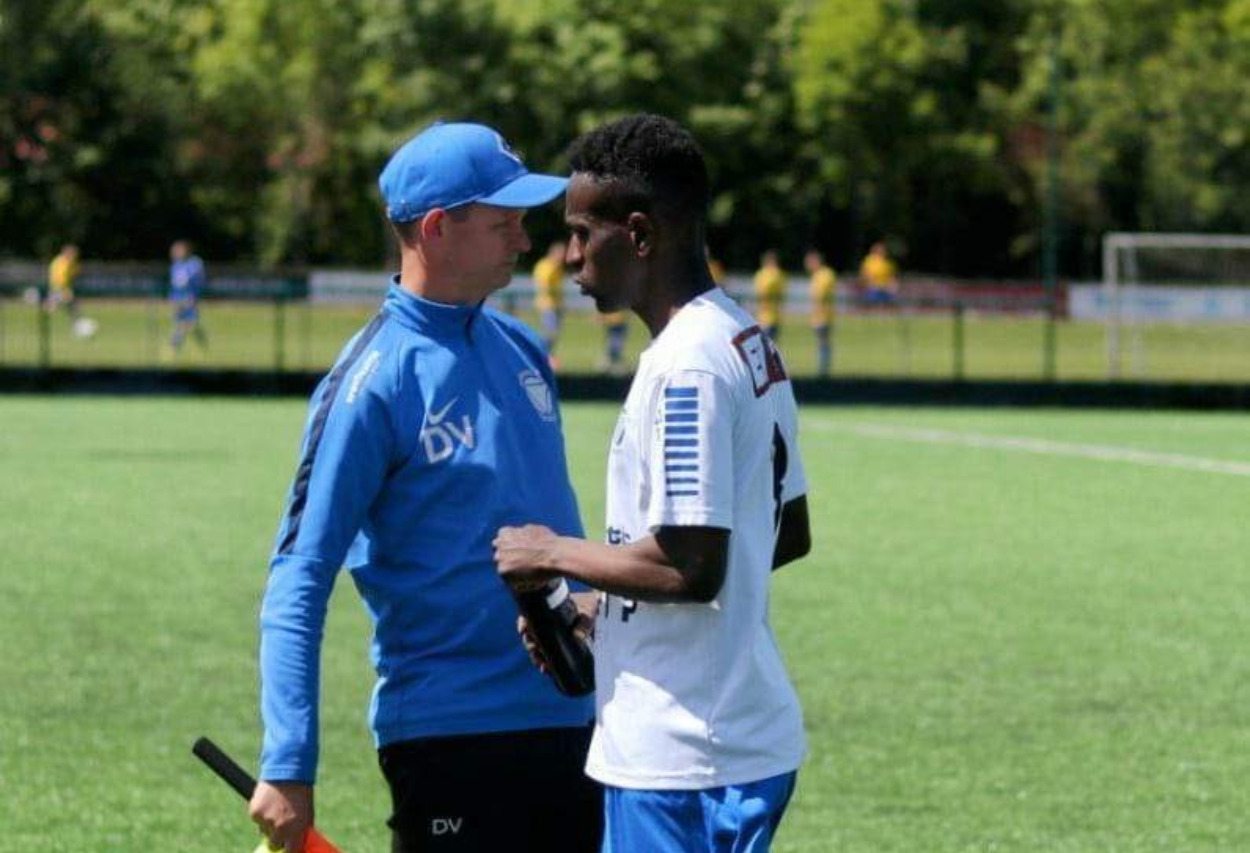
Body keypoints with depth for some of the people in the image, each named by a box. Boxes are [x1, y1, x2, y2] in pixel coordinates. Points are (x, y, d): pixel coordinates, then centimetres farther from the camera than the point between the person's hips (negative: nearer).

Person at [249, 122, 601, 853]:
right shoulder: (375, 382, -13)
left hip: (570, 721, 7)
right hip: (451, 731, -7)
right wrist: (288, 767, -20)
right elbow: (300, 581, -14)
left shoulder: (521, 349, 9)